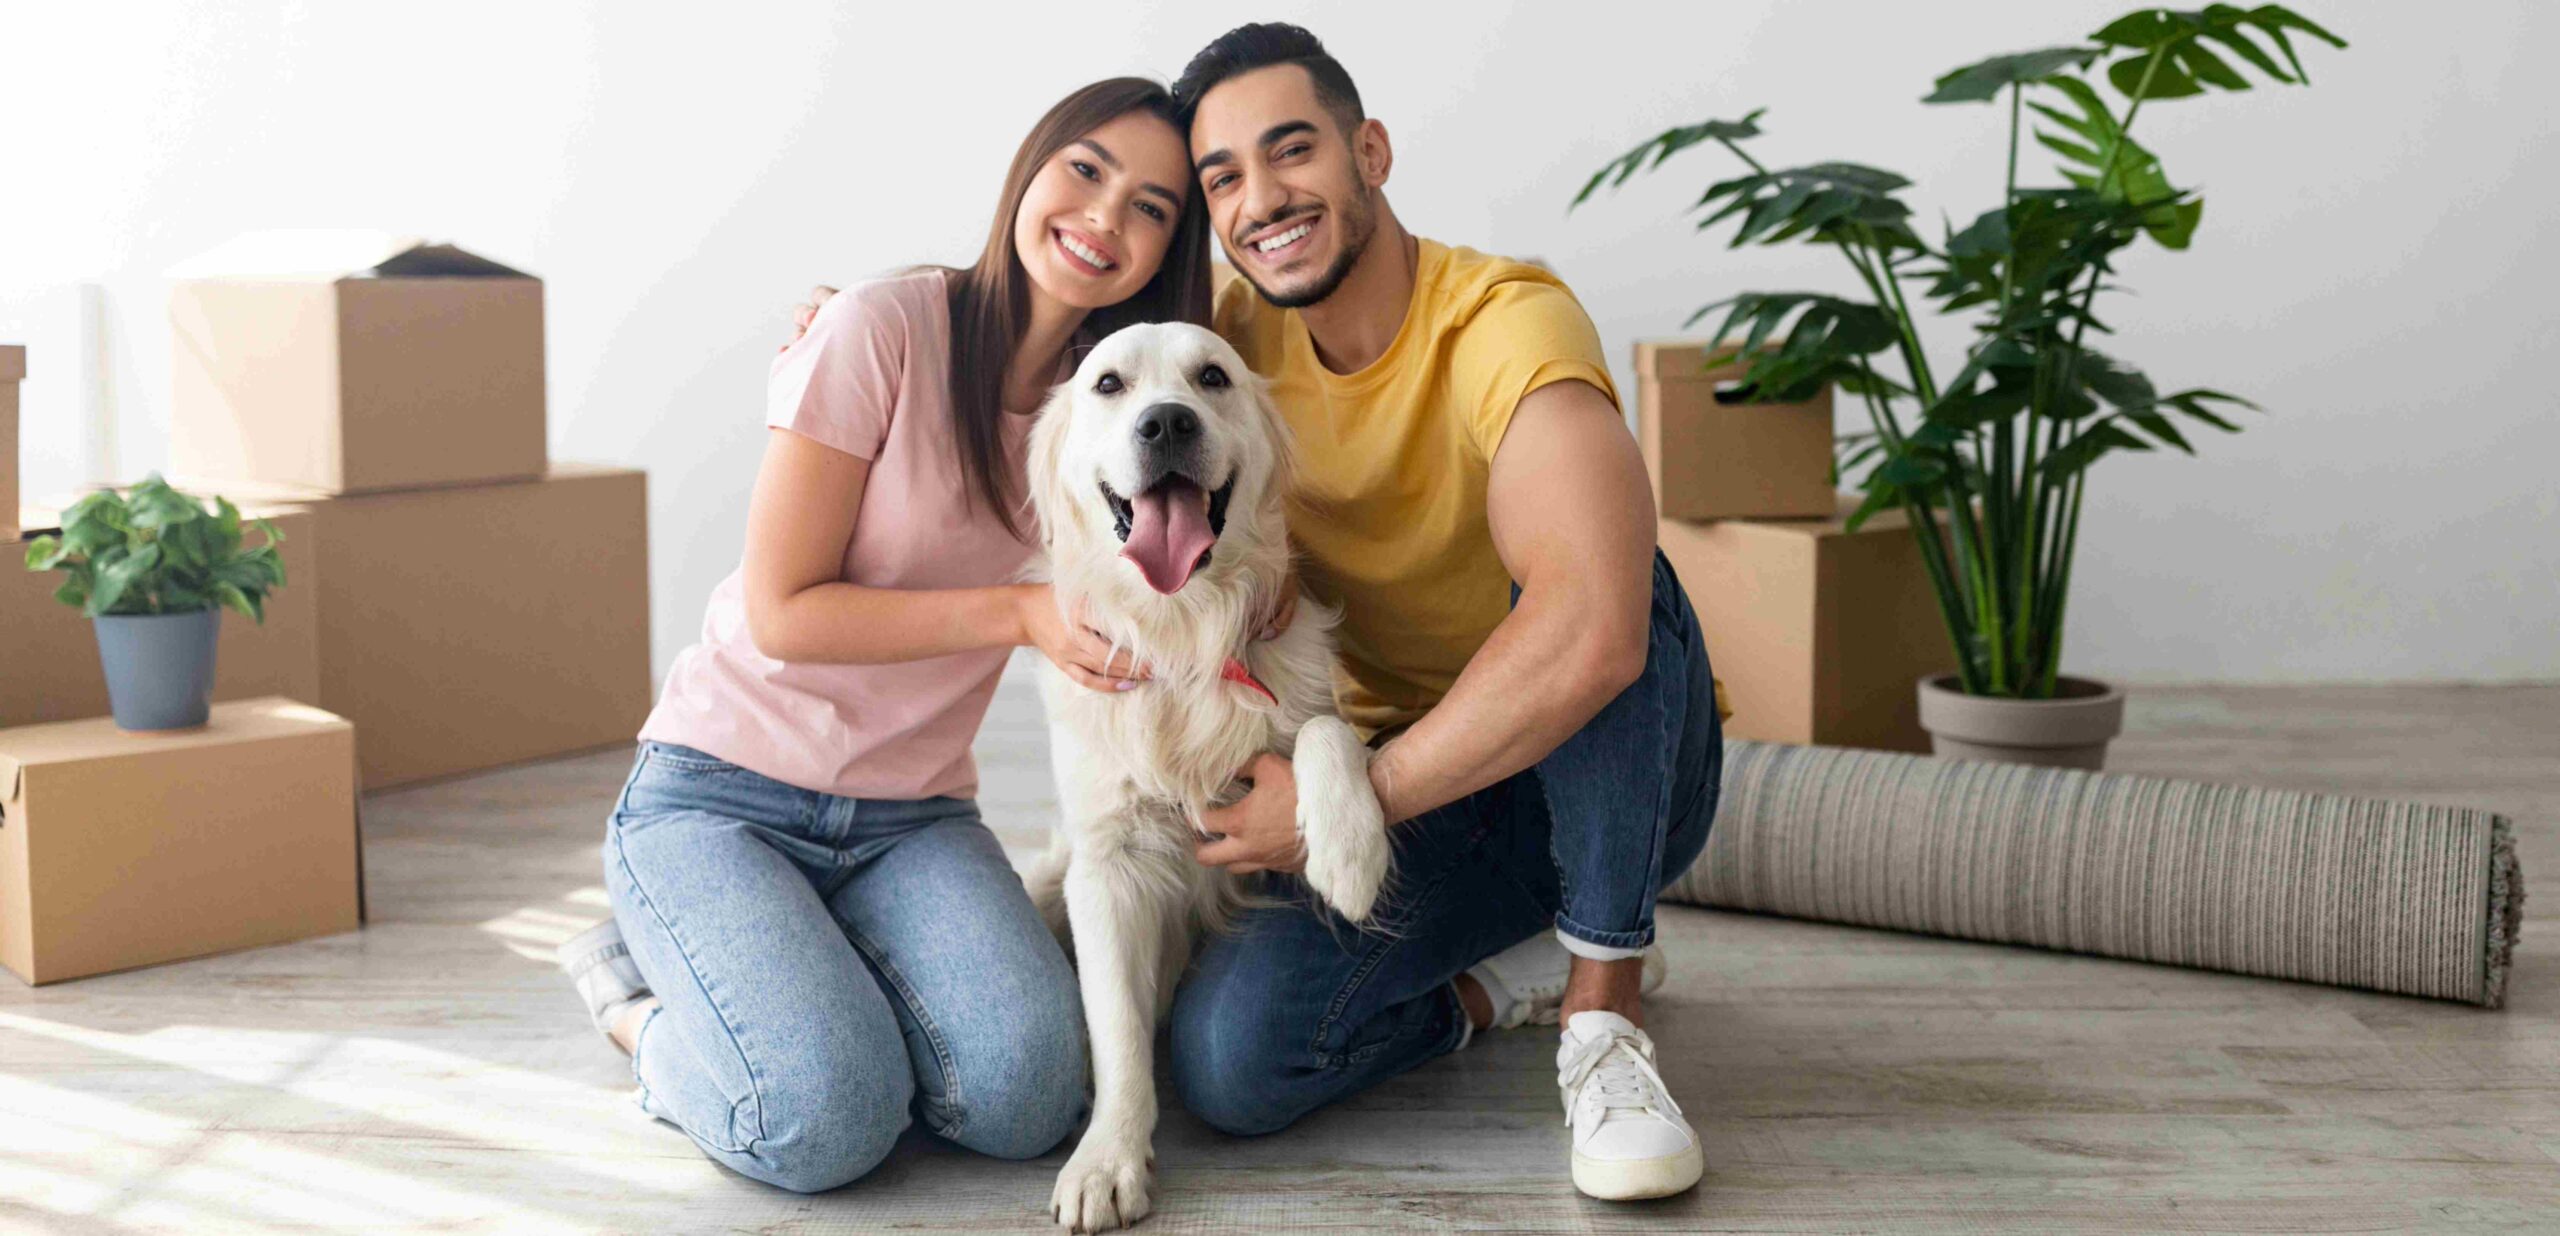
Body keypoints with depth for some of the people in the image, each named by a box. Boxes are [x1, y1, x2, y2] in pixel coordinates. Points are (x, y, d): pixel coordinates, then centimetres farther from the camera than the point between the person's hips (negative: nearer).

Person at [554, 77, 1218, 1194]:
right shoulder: (884, 328, -13)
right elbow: (782, 612, -14)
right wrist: (1020, 613, -21)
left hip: (913, 822, 5)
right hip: (723, 795, -5)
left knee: (1027, 1099, -21)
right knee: (824, 1124, -26)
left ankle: (788, 985, 9)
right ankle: (650, 1006, 7)